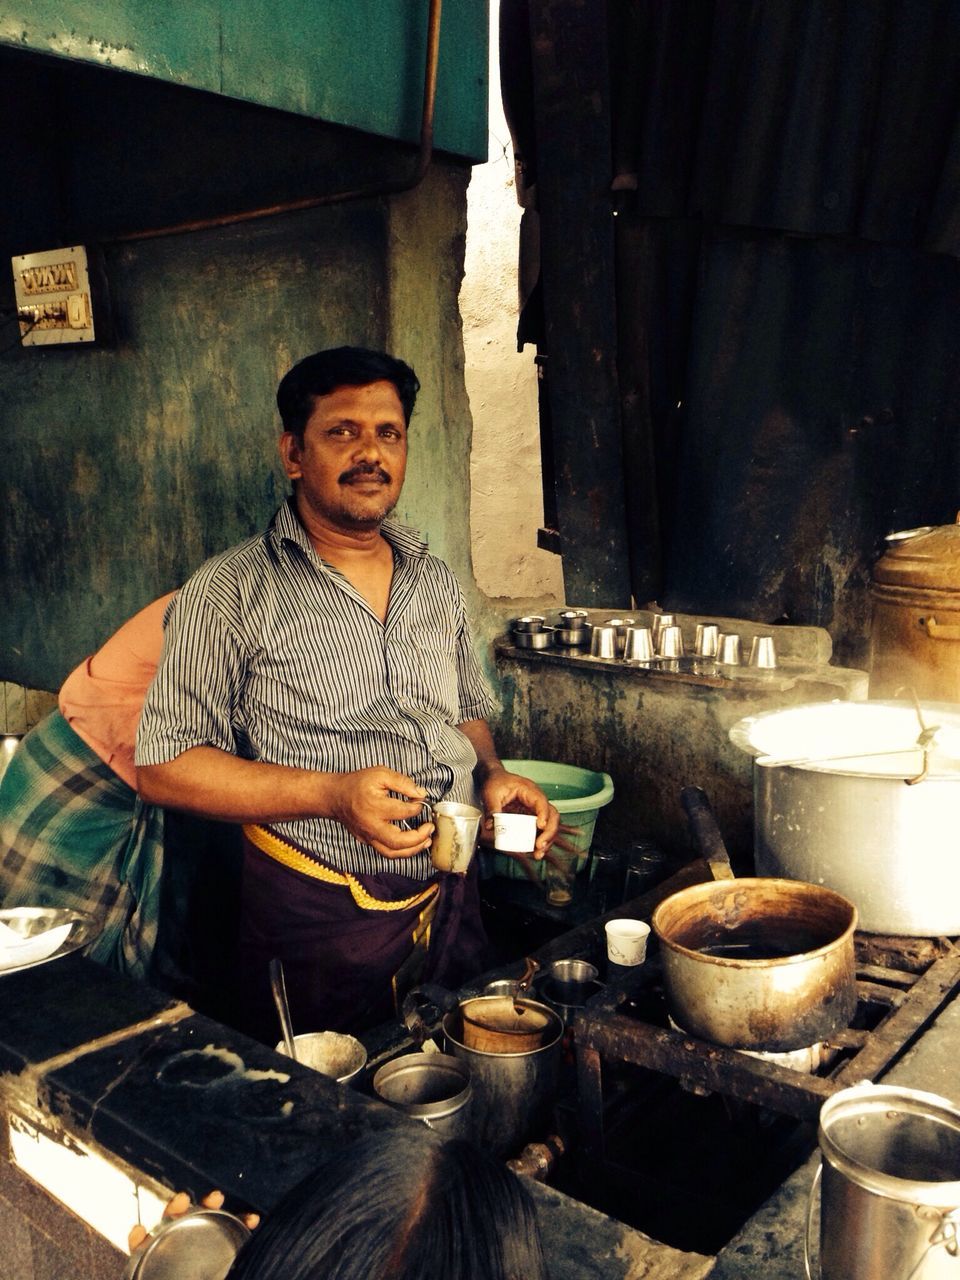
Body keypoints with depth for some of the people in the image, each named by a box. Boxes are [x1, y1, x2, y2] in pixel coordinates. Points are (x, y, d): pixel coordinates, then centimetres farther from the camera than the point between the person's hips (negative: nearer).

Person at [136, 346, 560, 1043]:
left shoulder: (437, 582, 8)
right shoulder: (230, 593, -10)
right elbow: (164, 767, -12)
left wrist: (494, 775, -1)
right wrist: (331, 794, -22)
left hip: (453, 907, 5)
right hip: (317, 925, -5)